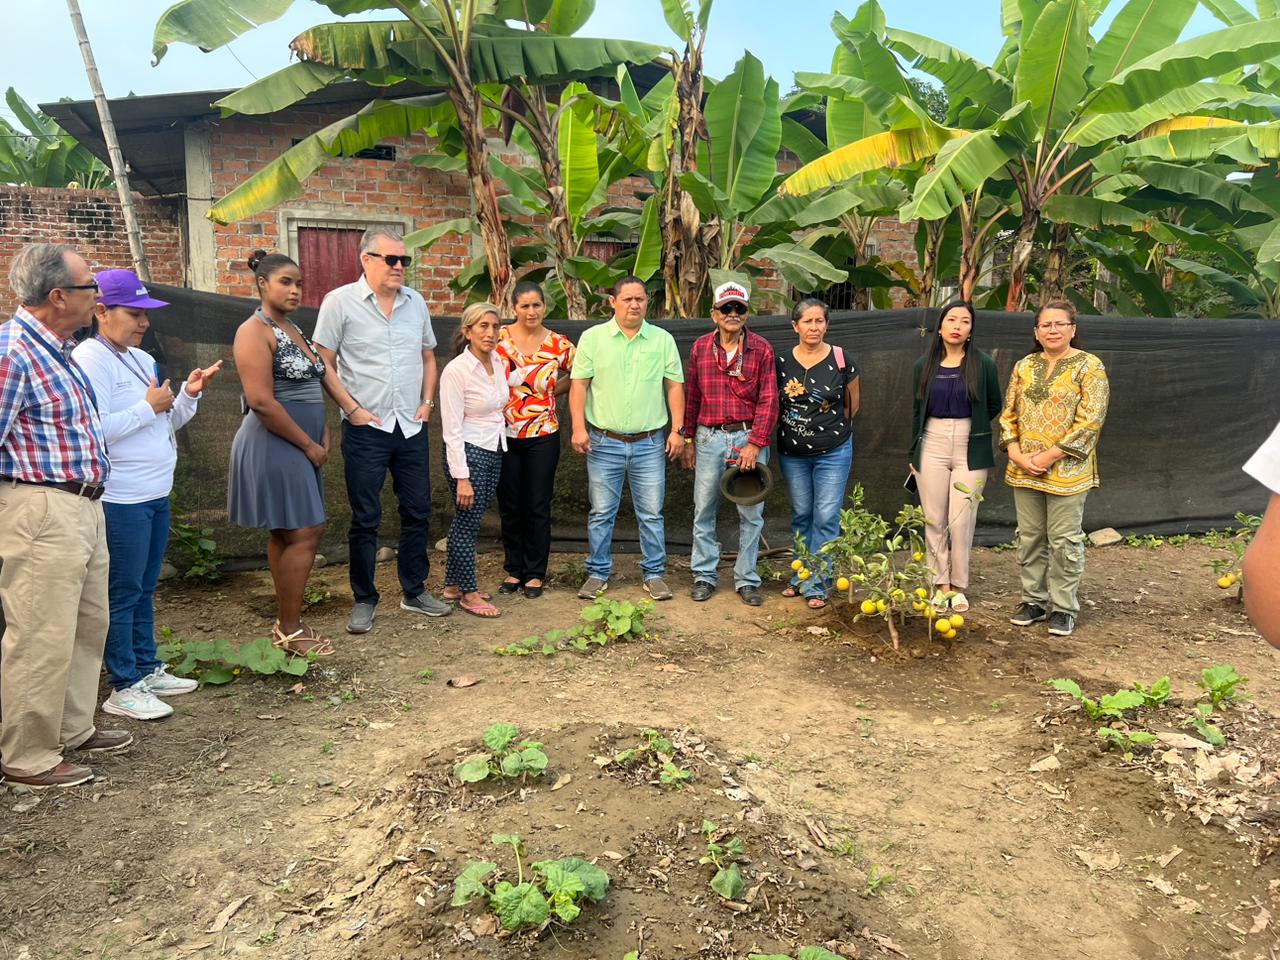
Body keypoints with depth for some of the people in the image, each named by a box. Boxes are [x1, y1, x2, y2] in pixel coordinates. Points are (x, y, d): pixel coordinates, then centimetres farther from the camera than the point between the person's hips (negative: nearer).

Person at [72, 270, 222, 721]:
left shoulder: (142, 359, 14)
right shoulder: (90, 359, -12)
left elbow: (167, 424, 18)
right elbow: (94, 429, -23)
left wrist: (188, 394, 2)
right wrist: (150, 407, -15)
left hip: (155, 495, 9)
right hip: (121, 500, -9)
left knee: (144, 589, 17)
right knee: (123, 594, 0)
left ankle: (148, 669, 28)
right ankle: (124, 688, 10)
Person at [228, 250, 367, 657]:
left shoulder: (294, 330, 16)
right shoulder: (255, 331, -12)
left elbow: (319, 378, 16)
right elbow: (261, 401, -20)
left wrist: (323, 433, 3)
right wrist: (310, 446, -14)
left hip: (300, 446, 9)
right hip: (276, 445, -9)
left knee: (287, 535, 12)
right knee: (304, 534, -8)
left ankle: (288, 624, 20)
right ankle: (291, 632, 2)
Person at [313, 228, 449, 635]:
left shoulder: (415, 302, 8)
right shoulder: (340, 302, -6)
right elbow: (323, 364, -5)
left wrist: (427, 402, 6)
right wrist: (352, 408, -10)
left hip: (412, 426, 5)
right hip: (365, 429, -4)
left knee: (417, 511, 10)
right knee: (365, 518, 2)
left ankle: (414, 591, 25)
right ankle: (364, 600, 16)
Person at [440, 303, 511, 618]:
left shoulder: (498, 362, 5)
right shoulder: (456, 370, -16)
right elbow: (452, 429, -17)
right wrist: (462, 477, -20)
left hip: (495, 452, 7)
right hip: (468, 453, -7)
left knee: (467, 520, 15)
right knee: (468, 522, 2)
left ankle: (453, 585, 27)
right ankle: (468, 593, 15)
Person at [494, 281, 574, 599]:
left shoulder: (559, 344, -1)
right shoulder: (500, 338, -2)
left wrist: (549, 391, 2)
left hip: (543, 435, 0)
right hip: (505, 434, 0)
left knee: (538, 507, 6)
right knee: (509, 506, 9)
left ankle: (535, 572, 20)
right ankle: (513, 569, 25)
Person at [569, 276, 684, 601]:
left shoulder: (663, 340, 5)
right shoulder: (592, 337, 1)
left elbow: (674, 386, 6)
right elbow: (579, 384, 0)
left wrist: (677, 430, 0)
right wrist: (579, 427, -10)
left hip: (649, 443, 1)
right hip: (604, 442, -1)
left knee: (651, 514, 7)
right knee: (601, 513, 8)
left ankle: (654, 573, 20)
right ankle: (598, 573, 21)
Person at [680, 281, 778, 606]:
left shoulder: (761, 349, -1)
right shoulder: (700, 347, 5)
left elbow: (768, 400, -5)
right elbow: (691, 397, 11)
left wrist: (755, 444, -13)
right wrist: (689, 440, 9)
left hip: (748, 437, -1)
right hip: (709, 438, 2)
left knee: (751, 514, 5)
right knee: (704, 511, 6)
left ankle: (747, 579, 17)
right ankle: (704, 576, 19)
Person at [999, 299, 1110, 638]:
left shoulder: (1089, 366, -5)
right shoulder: (1024, 366, 10)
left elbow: (1090, 421, -12)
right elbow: (1008, 413, 10)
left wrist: (1050, 456, -16)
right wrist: (1016, 453, -5)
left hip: (1066, 470, -5)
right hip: (1024, 470, 5)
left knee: (1064, 541, 2)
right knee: (1030, 537, 11)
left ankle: (1063, 608, 13)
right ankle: (1034, 600, 24)